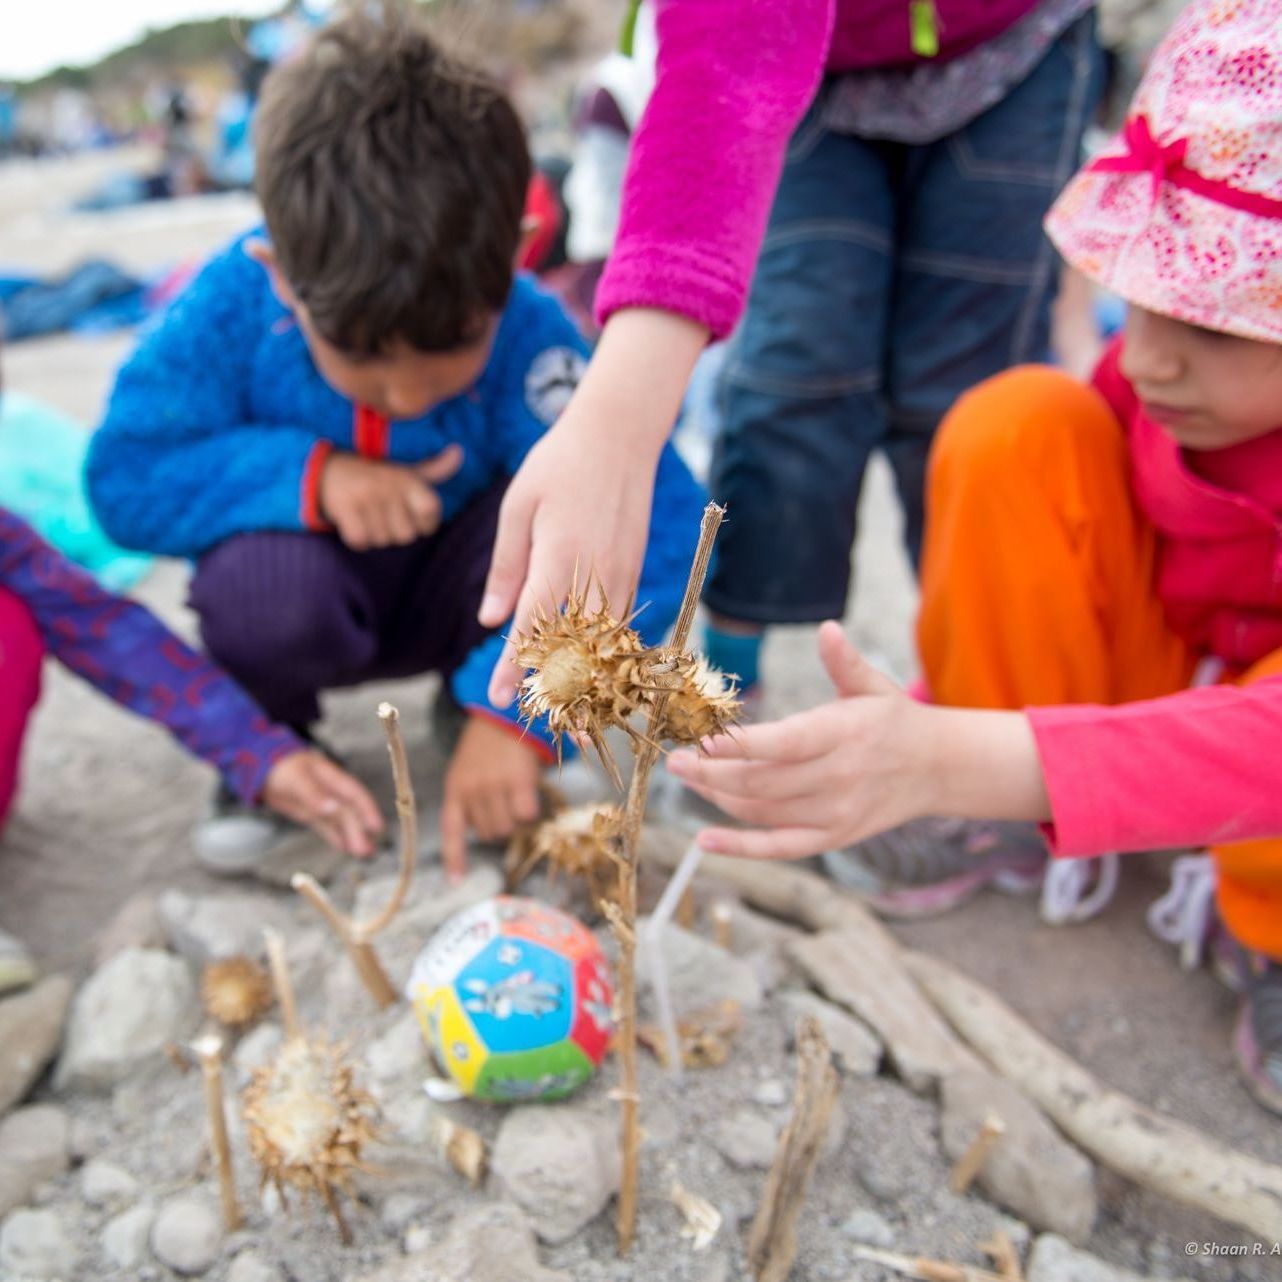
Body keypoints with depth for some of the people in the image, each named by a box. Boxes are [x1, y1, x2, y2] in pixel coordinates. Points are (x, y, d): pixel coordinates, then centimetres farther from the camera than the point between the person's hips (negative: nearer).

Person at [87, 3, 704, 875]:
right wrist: (308, 475, -35)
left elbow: (658, 529, -37)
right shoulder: (234, 305, -24)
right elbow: (123, 479, -21)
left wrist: (514, 711, -43)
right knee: (263, 580, -35)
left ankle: (470, 697, 0)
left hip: (454, 602, 1)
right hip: (313, 600, 0)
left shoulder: (527, 334, -29)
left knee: (564, 503, -30)